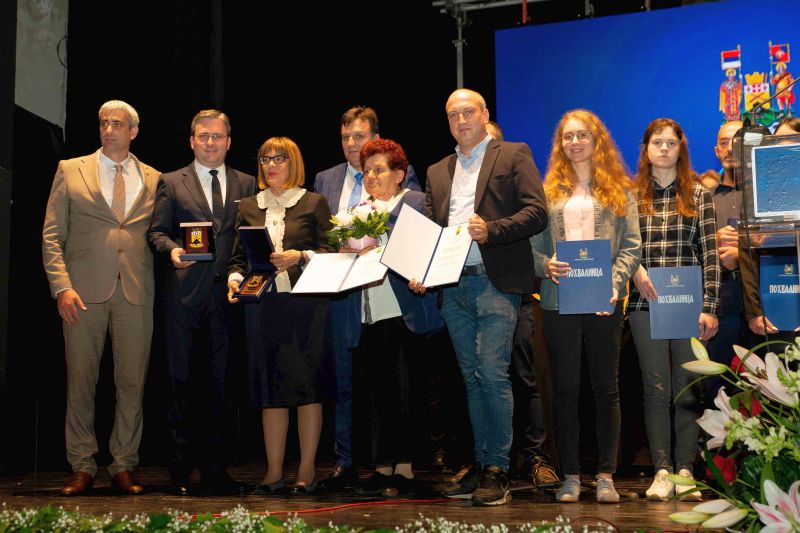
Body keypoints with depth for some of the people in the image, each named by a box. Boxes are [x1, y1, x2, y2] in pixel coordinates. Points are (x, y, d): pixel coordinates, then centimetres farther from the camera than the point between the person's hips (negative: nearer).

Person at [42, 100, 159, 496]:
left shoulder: (153, 179, 14)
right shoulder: (70, 171, 10)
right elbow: (51, 235, 5)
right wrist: (61, 286, -6)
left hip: (136, 294, 1)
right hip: (84, 293, -1)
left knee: (132, 382, 2)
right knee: (80, 381, 2)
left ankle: (123, 467, 12)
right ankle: (82, 468, 12)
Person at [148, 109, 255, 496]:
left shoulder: (247, 185, 15)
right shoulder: (171, 183, 11)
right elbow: (157, 231, 6)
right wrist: (172, 249, -15)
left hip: (229, 294, 1)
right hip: (185, 294, -1)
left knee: (221, 384, 3)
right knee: (184, 384, 2)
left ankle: (214, 470, 11)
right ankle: (181, 471, 10)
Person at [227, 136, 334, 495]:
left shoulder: (313, 203, 7)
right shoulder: (249, 207, 16)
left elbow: (329, 251, 2)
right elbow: (239, 257, 15)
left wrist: (300, 257, -14)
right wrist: (234, 279, -4)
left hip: (306, 303, -3)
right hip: (262, 304, 3)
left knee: (308, 384, -2)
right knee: (270, 388, 4)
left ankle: (307, 470, 5)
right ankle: (274, 471, 10)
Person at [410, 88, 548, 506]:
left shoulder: (513, 155, 5)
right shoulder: (437, 172, 21)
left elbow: (537, 213, -4)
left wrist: (491, 230, -17)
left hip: (495, 283, -5)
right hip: (452, 286, 5)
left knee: (492, 373, -11)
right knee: (472, 378, 9)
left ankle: (498, 470, -4)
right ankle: (481, 465, 16)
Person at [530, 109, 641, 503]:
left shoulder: (618, 189, 9)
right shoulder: (548, 190, 10)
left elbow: (632, 246, 2)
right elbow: (533, 243, 6)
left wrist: (615, 282, -12)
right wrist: (545, 265, -14)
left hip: (603, 301, -1)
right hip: (558, 299, 1)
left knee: (606, 386, 5)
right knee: (565, 388, 4)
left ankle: (606, 476, 12)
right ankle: (570, 476, 11)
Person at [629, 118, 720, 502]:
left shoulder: (698, 194, 7)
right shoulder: (631, 195, 8)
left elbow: (710, 253, 2)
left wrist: (709, 307, -5)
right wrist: (636, 271, -12)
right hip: (645, 302, 0)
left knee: (687, 388, 2)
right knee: (656, 388, 1)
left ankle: (685, 471, 9)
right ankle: (662, 471, 6)